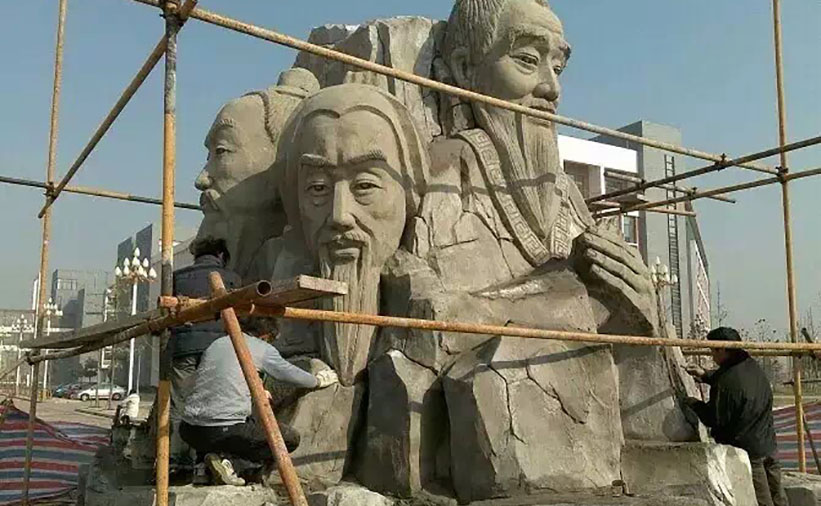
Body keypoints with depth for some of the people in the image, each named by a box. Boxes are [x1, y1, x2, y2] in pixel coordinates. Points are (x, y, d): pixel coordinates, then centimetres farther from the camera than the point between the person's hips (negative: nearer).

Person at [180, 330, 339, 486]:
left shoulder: (215, 344, 19)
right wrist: (318, 381, 37)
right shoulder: (263, 348, 3)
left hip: (191, 432, 6)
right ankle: (223, 456, -3)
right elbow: (291, 374, 16)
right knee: (291, 438, 9)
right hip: (226, 431, -6)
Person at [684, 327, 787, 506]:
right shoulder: (753, 367, 2)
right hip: (769, 447, 8)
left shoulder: (726, 382, -25)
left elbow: (715, 419, -17)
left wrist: (694, 404, -3)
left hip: (747, 450, -8)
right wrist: (705, 375, 16)